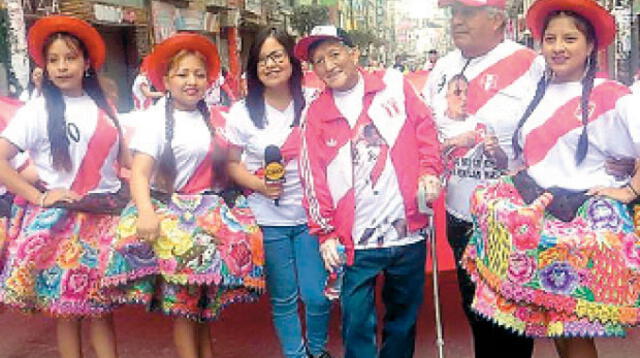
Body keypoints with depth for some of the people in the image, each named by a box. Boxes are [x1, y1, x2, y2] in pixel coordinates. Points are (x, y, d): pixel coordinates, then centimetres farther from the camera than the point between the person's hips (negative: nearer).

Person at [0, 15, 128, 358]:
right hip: (59, 218, -3)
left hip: (104, 216, 3)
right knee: (66, 306, 4)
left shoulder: (103, 108, 9)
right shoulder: (38, 110, -4)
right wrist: (40, 197, -15)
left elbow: (122, 155, 17)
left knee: (102, 303, 7)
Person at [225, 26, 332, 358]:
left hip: (311, 215, 1)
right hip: (268, 220, -1)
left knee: (317, 296, 3)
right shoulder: (242, 113, -2)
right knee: (283, 299, 9)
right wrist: (259, 185, -14)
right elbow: (232, 164, 4)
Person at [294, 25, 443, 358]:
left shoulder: (393, 85, 3)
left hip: (408, 229, 1)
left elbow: (425, 129, 5)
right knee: (357, 322, 2)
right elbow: (314, 178, 3)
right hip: (356, 239, 0)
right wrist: (326, 233, -2)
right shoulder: (316, 114, 4)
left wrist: (429, 171, -10)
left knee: (404, 315, 16)